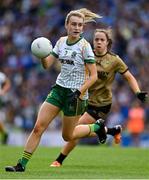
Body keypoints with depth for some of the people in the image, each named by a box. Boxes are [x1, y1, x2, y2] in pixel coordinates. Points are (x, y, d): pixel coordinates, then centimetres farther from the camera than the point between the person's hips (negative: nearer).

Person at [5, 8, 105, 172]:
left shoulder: (84, 46, -13)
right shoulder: (61, 42, 4)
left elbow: (93, 76, -13)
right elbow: (47, 64, 8)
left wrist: (78, 93, -22)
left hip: (76, 94, -5)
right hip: (59, 89, 5)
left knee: (67, 136, 7)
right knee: (38, 127, -6)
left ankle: (97, 128, 31)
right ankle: (21, 165, -4)